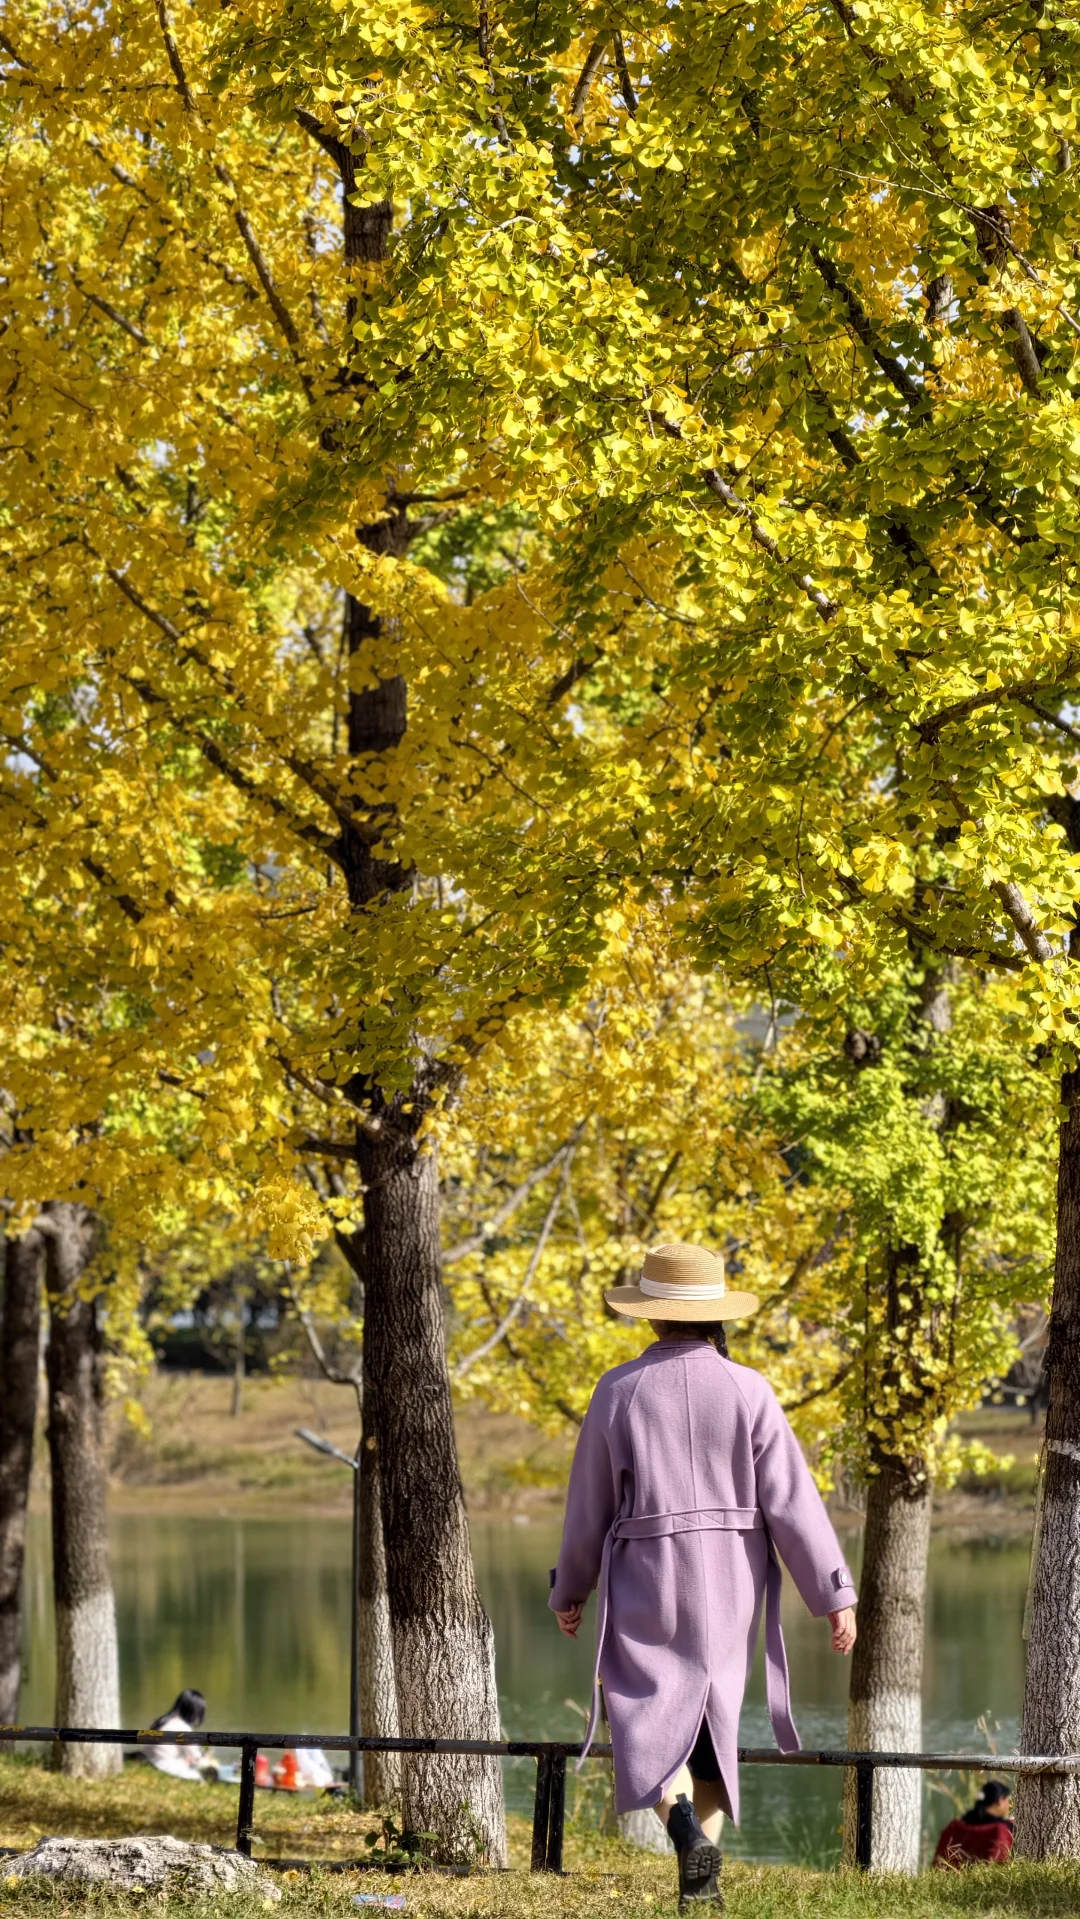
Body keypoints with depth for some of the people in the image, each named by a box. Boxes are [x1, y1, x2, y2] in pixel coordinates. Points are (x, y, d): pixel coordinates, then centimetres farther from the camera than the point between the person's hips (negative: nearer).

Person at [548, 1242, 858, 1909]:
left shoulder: (619, 1391, -4)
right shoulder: (749, 1390, -4)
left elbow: (589, 1503, 3)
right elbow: (793, 1499, -7)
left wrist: (570, 1590, 17)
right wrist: (836, 1595, -4)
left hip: (647, 1581, -2)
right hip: (731, 1581, 2)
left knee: (654, 1719, -1)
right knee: (714, 1717, 15)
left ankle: (686, 1828, -29)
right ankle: (702, 1877, 13)